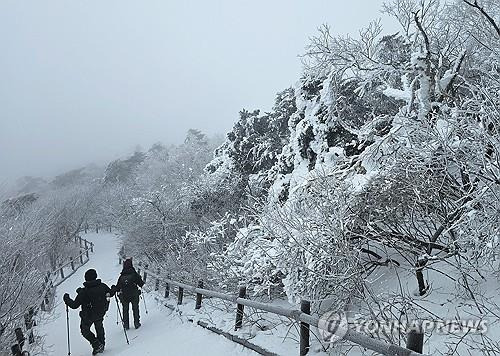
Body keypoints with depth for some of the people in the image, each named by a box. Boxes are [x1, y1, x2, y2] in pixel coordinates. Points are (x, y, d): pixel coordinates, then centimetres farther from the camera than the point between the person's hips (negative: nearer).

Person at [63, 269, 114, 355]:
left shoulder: (84, 292, -25)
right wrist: (113, 289, 26)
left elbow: (74, 305, -20)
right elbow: (110, 293, 3)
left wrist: (66, 299, -3)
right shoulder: (103, 286, -16)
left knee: (85, 329, 19)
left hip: (88, 315, -4)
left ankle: (97, 344, 6)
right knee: (99, 326, 29)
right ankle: (101, 344, 36)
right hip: (101, 312, 4)